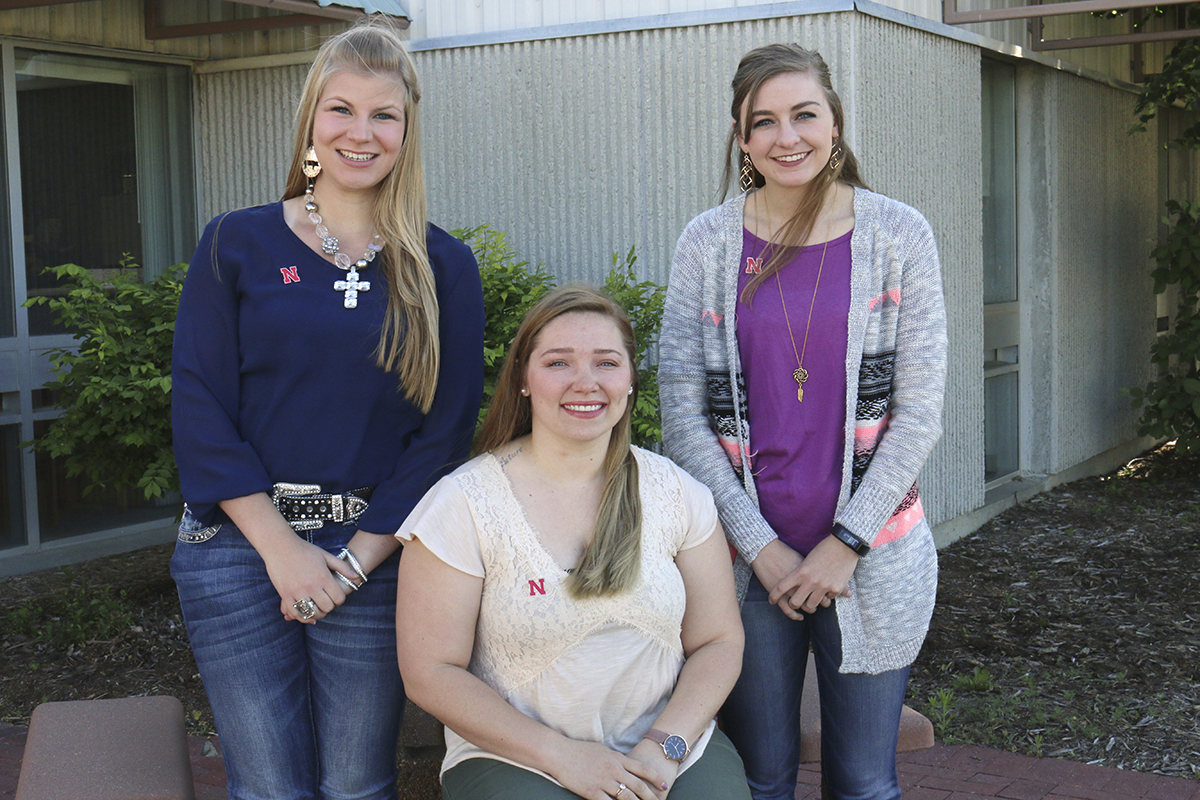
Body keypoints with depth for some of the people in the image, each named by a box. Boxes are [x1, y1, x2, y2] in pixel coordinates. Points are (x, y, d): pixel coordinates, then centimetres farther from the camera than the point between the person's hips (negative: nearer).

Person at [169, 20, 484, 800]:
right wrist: (282, 549, -10)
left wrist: (358, 559, -9)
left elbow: (448, 427, 0)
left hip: (376, 552, 1)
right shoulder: (237, 244, 3)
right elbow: (199, 406, -2)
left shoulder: (443, 268, 4)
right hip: (241, 542, 0)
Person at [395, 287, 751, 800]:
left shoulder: (677, 493, 3)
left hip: (672, 746, 3)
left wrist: (665, 747, -10)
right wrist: (564, 757, -13)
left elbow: (718, 643, 6)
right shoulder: (463, 504, -7)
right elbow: (431, 674, -7)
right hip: (515, 758, -3)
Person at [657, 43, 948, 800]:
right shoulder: (707, 242, 0)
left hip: (873, 554, 0)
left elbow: (920, 410, -2)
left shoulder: (898, 233, -1)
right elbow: (682, 413, -1)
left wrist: (846, 543, -8)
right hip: (744, 557, 0)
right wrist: (761, 546, -8)